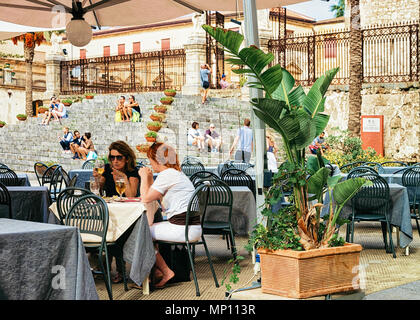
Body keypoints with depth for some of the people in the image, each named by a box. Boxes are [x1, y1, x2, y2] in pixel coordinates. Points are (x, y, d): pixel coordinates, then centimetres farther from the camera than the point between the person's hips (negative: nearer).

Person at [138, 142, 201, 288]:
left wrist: (144, 177, 0)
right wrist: (150, 180, 20)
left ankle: (166, 272, 2)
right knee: (148, 227, 18)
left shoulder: (166, 175, -12)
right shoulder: (177, 173, 20)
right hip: (193, 228, 10)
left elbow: (145, 198, -13)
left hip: (185, 229, -10)